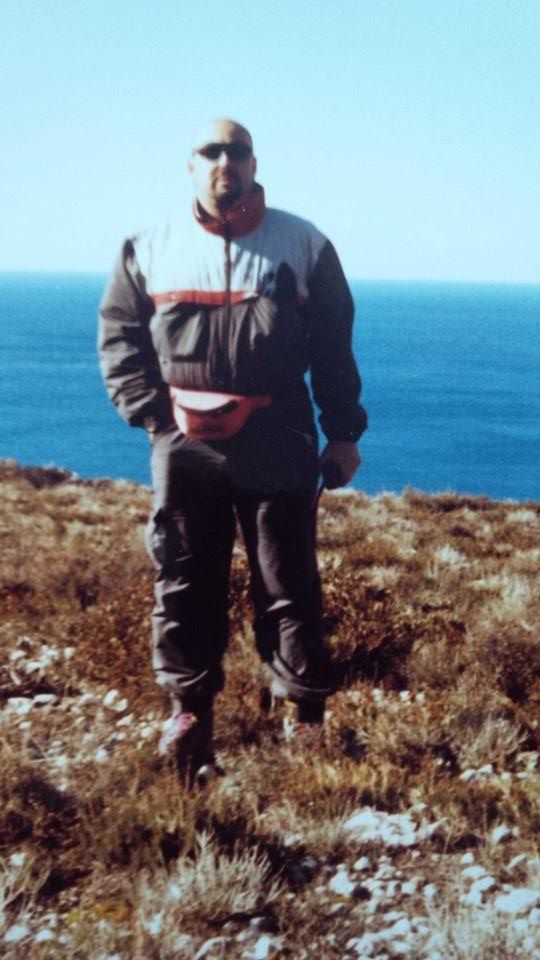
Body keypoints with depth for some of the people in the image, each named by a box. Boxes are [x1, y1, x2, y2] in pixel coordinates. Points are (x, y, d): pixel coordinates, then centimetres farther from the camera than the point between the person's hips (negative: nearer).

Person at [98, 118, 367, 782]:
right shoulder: (151, 249, 7)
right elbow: (118, 338, 9)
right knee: (185, 585, 8)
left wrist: (342, 431, 4)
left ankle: (306, 713, 16)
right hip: (185, 446, 1)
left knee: (289, 584, 5)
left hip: (279, 445, -1)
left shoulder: (303, 245, 5)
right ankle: (189, 710, 22)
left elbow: (334, 347, 6)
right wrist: (149, 413, -3)